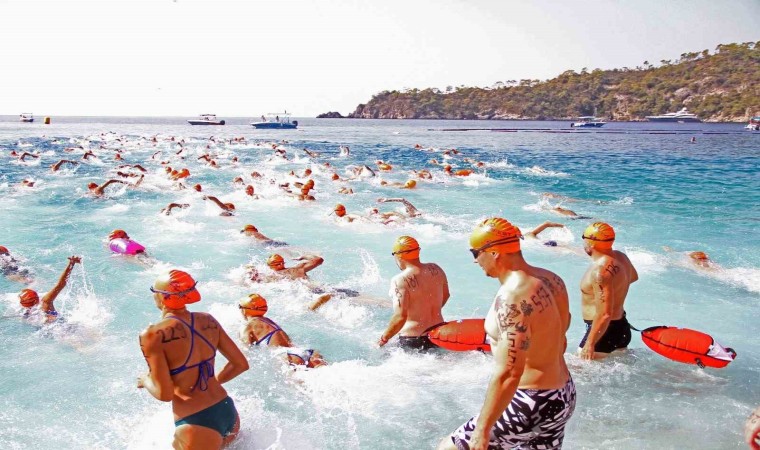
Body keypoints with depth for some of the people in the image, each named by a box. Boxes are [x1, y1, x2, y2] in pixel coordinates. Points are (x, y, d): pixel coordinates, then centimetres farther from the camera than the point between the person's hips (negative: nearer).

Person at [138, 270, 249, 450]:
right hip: (228, 413, 7)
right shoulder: (208, 321, 3)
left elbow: (164, 393, -15)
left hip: (196, 424, -7)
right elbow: (241, 364, 8)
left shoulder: (153, 335, -14)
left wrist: (145, 381, 5)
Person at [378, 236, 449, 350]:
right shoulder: (436, 269, 3)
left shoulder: (400, 281, -19)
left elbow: (400, 316, -23)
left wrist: (383, 339, -9)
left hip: (412, 341, -7)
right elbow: (445, 295, 19)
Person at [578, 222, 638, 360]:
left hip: (604, 330, -10)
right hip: (621, 327, 10)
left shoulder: (601, 271, -28)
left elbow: (605, 315, -29)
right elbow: (634, 276, 25)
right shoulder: (621, 257, 1)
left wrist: (590, 344, -24)